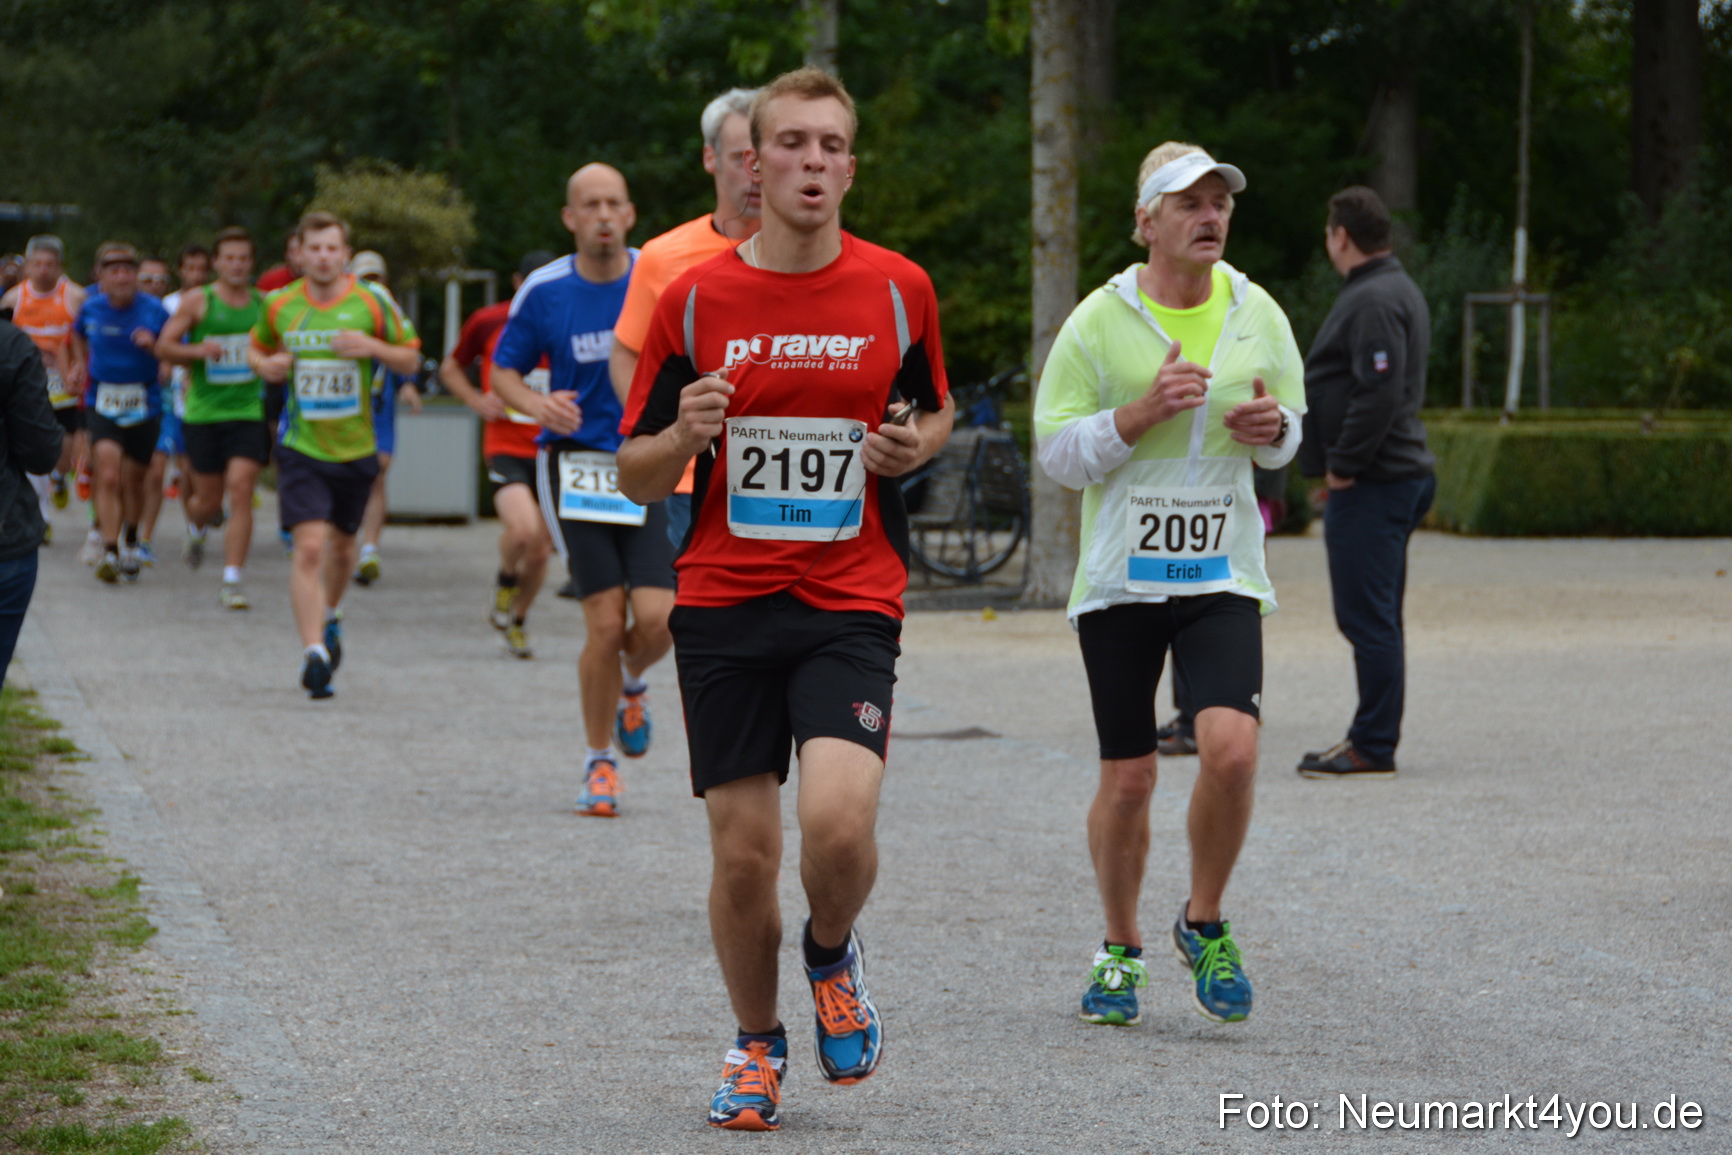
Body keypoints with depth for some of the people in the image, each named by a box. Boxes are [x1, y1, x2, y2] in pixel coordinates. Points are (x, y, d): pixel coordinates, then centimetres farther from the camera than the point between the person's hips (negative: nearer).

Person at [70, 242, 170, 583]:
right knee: (108, 476, -17)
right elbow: (78, 334, 23)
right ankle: (109, 552, -18)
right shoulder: (91, 308, -1)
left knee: (133, 480, 12)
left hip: (144, 405, 0)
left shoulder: (154, 309, -8)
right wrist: (81, 366, 13)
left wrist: (153, 346, -23)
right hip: (103, 404, 0)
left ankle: (130, 541, 39)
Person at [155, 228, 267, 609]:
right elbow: (164, 346, -2)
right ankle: (196, 528, 44)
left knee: (241, 491, -13)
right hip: (204, 412, -1)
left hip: (249, 410, 1)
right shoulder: (197, 301, 0)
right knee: (209, 500, 6)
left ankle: (233, 581, -12)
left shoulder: (264, 303, 8)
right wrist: (198, 351, -19)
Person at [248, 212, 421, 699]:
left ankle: (330, 617, 47)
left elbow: (410, 359, 4)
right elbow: (256, 348, 18)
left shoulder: (372, 302, -4)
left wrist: (372, 348, -16)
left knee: (342, 545, 17)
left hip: (356, 447, 1)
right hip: (300, 446, -1)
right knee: (309, 546, -16)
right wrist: (265, 365, -6)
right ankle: (314, 652, -18)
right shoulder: (279, 305, 0)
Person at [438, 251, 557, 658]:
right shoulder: (488, 322, 0)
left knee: (540, 551, 6)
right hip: (506, 448, -2)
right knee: (522, 529, -26)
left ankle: (517, 621, 32)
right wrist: (477, 400, -2)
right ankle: (506, 580, 6)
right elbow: (450, 368, 15)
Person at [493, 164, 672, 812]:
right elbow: (504, 370, 7)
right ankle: (600, 762, 11)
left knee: (656, 618, -13)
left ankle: (631, 684, 25)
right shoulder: (543, 291, -2)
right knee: (605, 622, -8)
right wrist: (537, 404, -14)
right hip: (577, 463, -1)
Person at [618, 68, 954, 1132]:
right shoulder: (695, 298, 0)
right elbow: (637, 475, 5)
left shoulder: (899, 290, 1)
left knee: (839, 822, -21)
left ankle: (833, 955, 14)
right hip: (723, 604, 1)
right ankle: (758, 1043, 27)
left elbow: (936, 408, 19)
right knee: (744, 853, 1)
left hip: (852, 604, -1)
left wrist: (917, 446, -4)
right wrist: (685, 435, -17)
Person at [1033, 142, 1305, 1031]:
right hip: (1120, 579, -1)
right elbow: (1057, 454, -4)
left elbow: (1289, 436, 17)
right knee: (1127, 779, 3)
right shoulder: (1099, 321, -4)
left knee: (1230, 748, -18)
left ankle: (1204, 925, 5)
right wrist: (1142, 411, -19)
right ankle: (1119, 950, 25)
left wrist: (1272, 428, -6)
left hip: (1222, 575, 1)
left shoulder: (1259, 316, 5)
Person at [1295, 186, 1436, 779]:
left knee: (1369, 619, -8)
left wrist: (1342, 466, -17)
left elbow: (1379, 393, -25)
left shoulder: (1373, 301, -16)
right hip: (1399, 478, 11)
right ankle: (1369, 738, 20)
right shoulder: (1399, 289, 19)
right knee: (1373, 618, 15)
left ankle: (1373, 748, -6)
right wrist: (1339, 466, 19)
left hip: (1370, 485, -11)